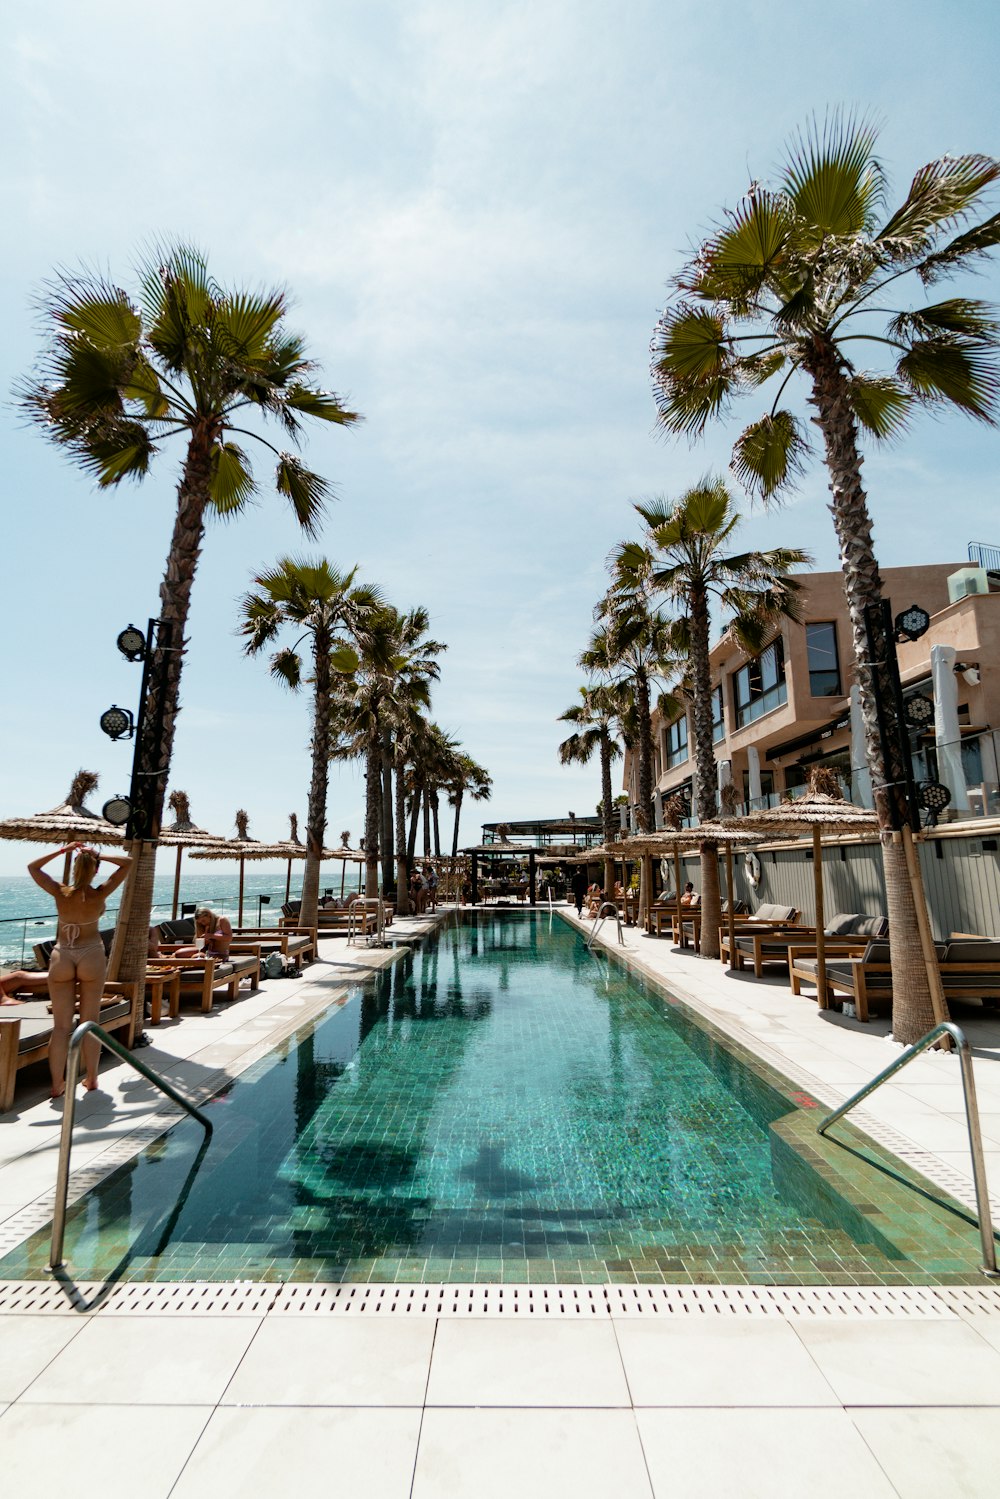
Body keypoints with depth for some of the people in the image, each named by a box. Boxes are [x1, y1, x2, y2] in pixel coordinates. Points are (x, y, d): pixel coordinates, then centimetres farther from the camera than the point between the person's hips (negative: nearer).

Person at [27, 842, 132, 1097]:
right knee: (90, 1022, 10)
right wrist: (99, 856, -11)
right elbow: (127, 862, -8)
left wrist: (61, 851, 0)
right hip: (91, 956, -1)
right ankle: (91, 1079, 18)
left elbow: (33, 867, 5)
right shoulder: (100, 894, -14)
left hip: (61, 958, 1)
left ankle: (57, 1084, 11)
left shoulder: (60, 893, -10)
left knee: (61, 1025, 8)